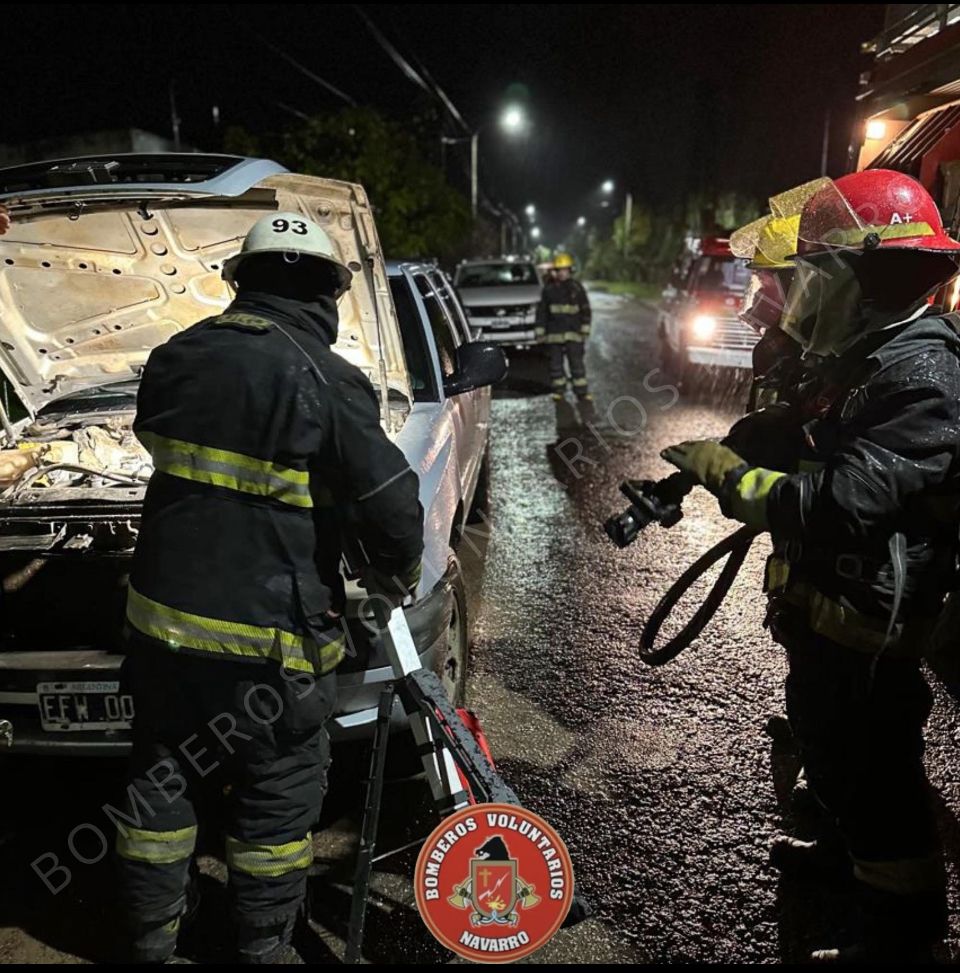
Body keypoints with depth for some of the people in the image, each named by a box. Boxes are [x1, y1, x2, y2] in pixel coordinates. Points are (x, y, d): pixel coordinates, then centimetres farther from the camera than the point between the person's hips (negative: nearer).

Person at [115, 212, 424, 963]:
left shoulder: (176, 357, 4)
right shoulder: (327, 381, -15)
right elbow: (391, 502, -16)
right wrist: (396, 572, 3)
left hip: (165, 614, 6)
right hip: (269, 635, -5)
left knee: (162, 784, 20)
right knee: (277, 800, 13)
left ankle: (151, 941, 35)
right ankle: (264, 948, 28)